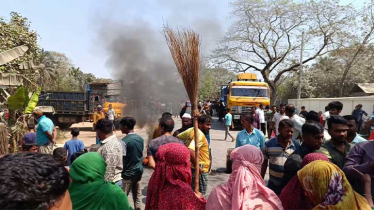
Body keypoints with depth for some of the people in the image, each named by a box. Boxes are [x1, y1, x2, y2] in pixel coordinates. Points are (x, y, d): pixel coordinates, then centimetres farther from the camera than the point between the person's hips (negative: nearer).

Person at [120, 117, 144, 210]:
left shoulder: (124, 141, -19)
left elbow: (121, 160, -16)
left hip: (128, 173, -6)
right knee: (137, 197, 14)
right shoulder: (140, 139, 1)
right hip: (139, 171, 6)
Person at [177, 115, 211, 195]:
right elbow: (191, 151, -36)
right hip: (200, 171, -9)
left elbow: (177, 137, 13)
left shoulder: (191, 130, 3)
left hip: (191, 167, 9)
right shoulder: (200, 134, -24)